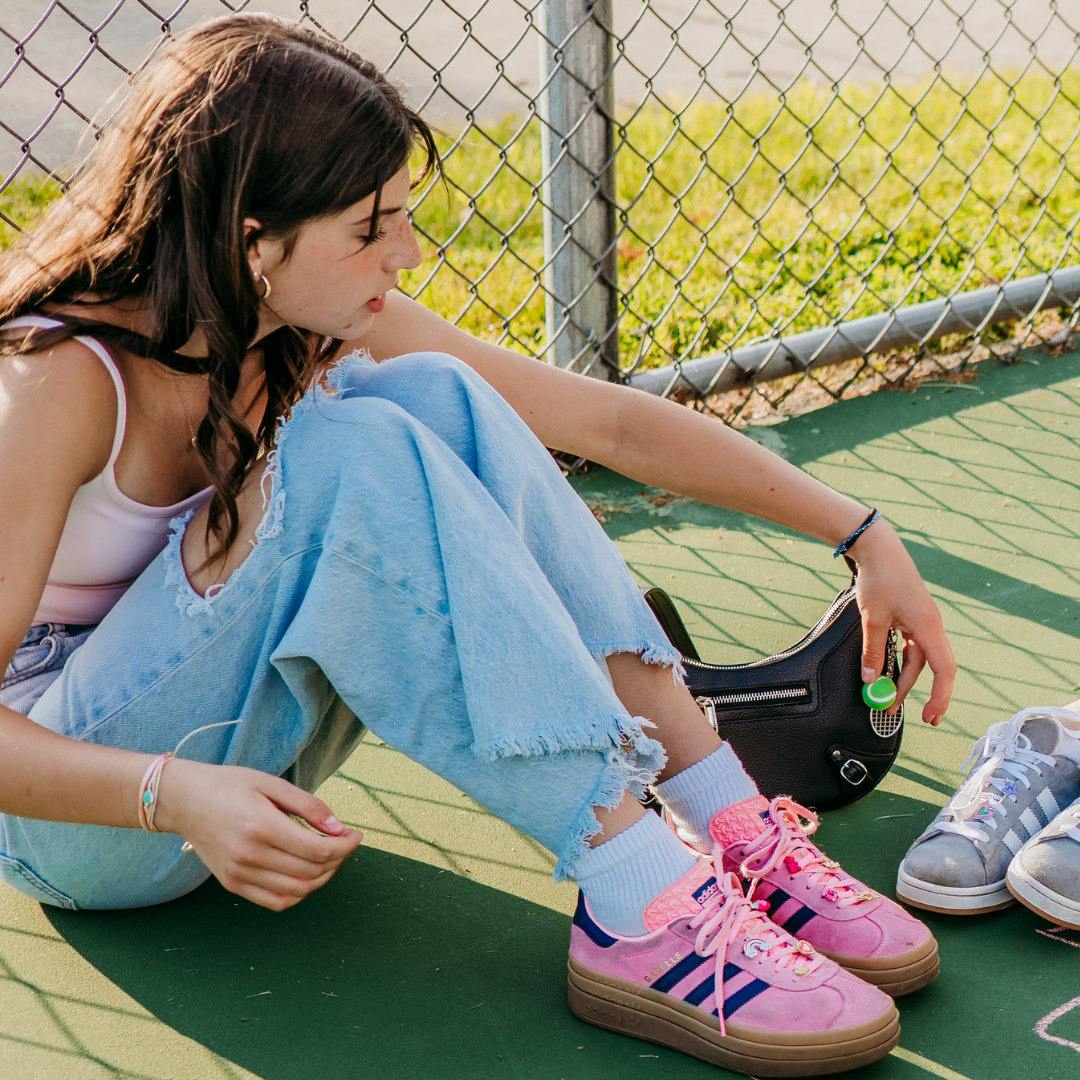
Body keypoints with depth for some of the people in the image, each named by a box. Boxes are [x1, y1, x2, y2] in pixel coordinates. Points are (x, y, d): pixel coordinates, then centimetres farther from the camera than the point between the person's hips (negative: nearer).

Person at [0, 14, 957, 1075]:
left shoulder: (330, 327, -7)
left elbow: (613, 422, -3)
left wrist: (865, 536, -4)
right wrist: (178, 796, -45)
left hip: (241, 741, 6)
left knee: (434, 397, -18)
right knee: (351, 456, -31)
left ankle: (733, 834, -20)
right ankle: (640, 908, -33)